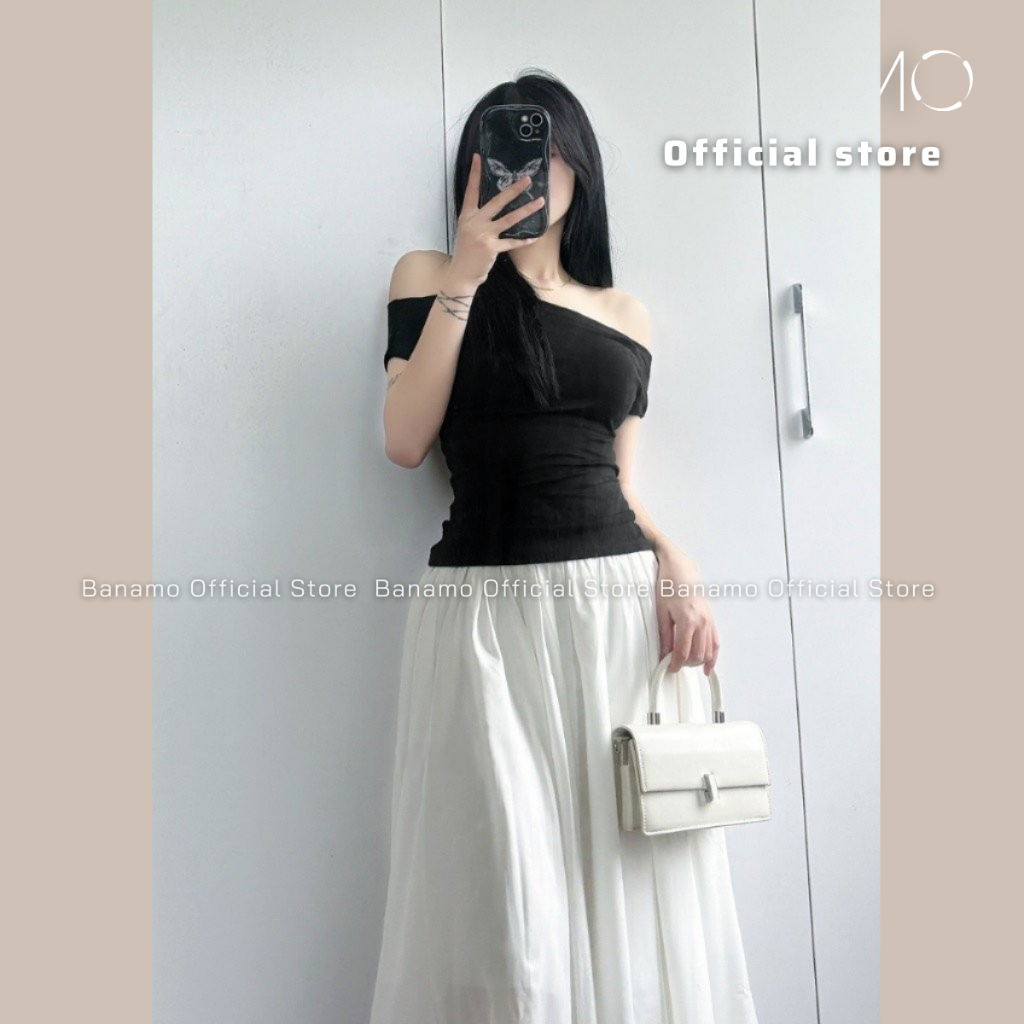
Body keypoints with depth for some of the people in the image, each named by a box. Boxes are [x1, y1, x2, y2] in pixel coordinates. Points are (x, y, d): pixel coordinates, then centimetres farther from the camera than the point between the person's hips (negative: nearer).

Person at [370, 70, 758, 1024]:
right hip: (485, 612, -3)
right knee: (510, 905, -4)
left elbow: (620, 480, 16)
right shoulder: (431, 276, 8)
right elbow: (406, 441, -5)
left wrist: (677, 563, -3)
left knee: (634, 883, 6)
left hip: (622, 607, 3)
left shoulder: (626, 318, 16)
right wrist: (463, 278, -8)